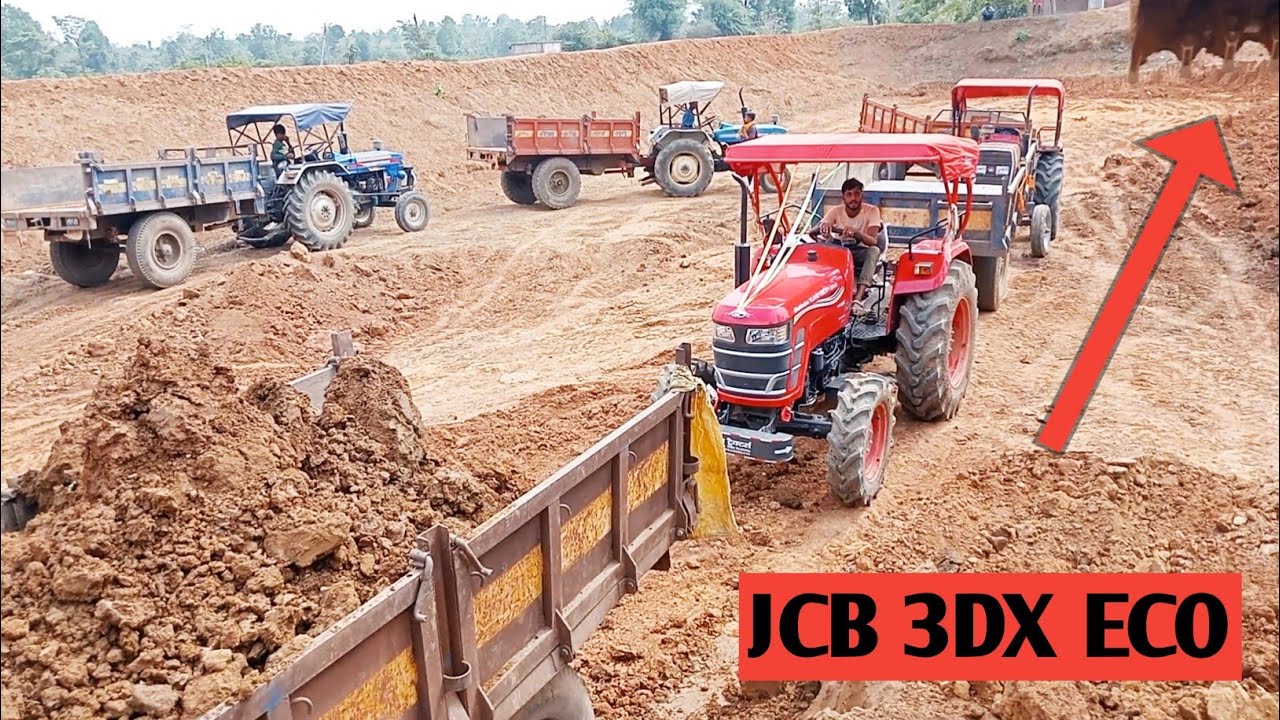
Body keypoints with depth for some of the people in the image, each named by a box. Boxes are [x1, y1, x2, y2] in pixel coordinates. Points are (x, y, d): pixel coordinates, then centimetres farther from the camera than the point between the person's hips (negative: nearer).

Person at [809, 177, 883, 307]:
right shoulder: (836, 211, -6)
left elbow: (872, 241, -26)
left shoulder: (872, 211, -11)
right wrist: (822, 226, -41)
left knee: (874, 250, -36)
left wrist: (856, 233, -47)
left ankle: (858, 298, -51)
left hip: (861, 252, -1)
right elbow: (811, 233, -16)